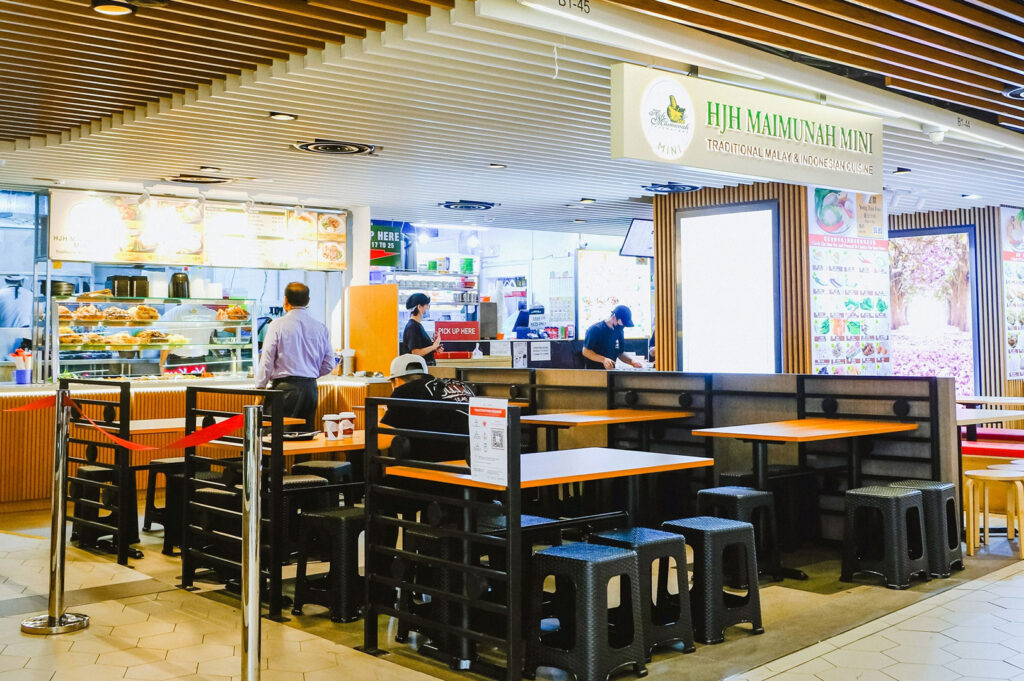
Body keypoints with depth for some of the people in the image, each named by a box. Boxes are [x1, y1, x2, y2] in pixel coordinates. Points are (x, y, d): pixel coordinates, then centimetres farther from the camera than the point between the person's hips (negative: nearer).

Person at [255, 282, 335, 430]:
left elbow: (266, 362, -5)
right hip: (311, 387, 4)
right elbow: (329, 365, 10)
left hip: (284, 387, -4)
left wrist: (259, 389, 4)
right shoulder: (320, 328, 7)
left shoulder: (277, 325, -5)